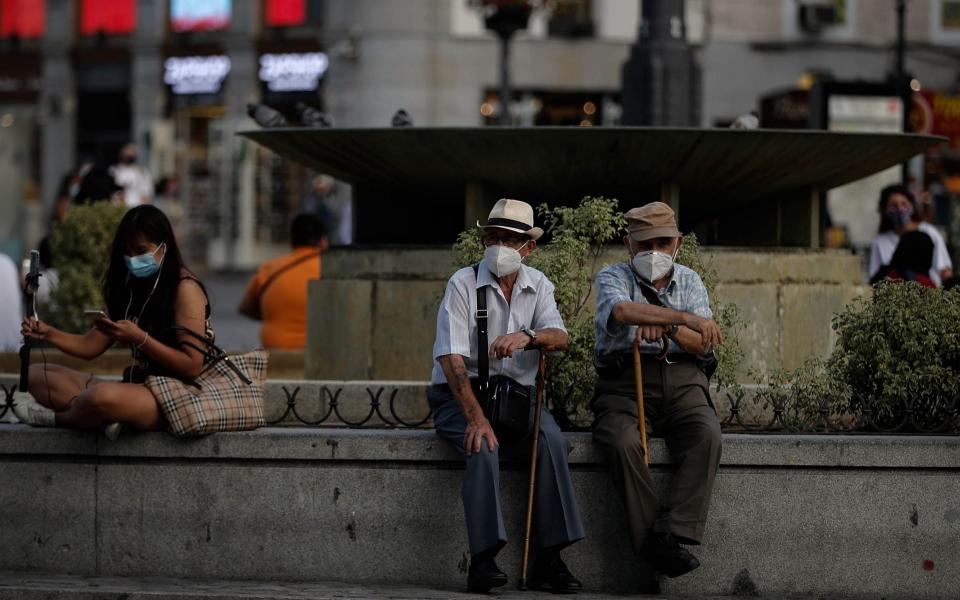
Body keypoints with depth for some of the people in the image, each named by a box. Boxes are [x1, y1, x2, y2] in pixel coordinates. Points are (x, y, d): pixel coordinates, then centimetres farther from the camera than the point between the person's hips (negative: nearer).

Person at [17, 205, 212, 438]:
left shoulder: (185, 289, -8)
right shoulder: (132, 287, 16)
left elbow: (193, 366, -16)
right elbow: (91, 345, 14)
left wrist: (139, 338, -22)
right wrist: (48, 334, -4)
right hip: (134, 388, 9)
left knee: (104, 396, -41)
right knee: (37, 375, 5)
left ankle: (55, 418, -7)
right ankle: (106, 417, -18)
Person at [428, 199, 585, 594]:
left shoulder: (537, 285, 6)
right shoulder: (463, 284, -8)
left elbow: (559, 338, -11)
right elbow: (451, 358, -17)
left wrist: (527, 336, -36)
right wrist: (475, 417, -28)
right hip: (460, 394, -4)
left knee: (552, 439, -25)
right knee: (483, 445, -33)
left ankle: (548, 558, -26)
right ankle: (483, 560, -36)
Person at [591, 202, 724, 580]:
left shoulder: (688, 281, 18)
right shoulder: (613, 278, 8)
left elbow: (703, 344, 4)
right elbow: (621, 311, -19)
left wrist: (668, 328, -17)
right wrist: (683, 318, -25)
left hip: (682, 382, 2)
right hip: (625, 381, -2)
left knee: (706, 435, -30)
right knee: (624, 442, -34)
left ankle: (672, 532, -34)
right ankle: (653, 545, -30)